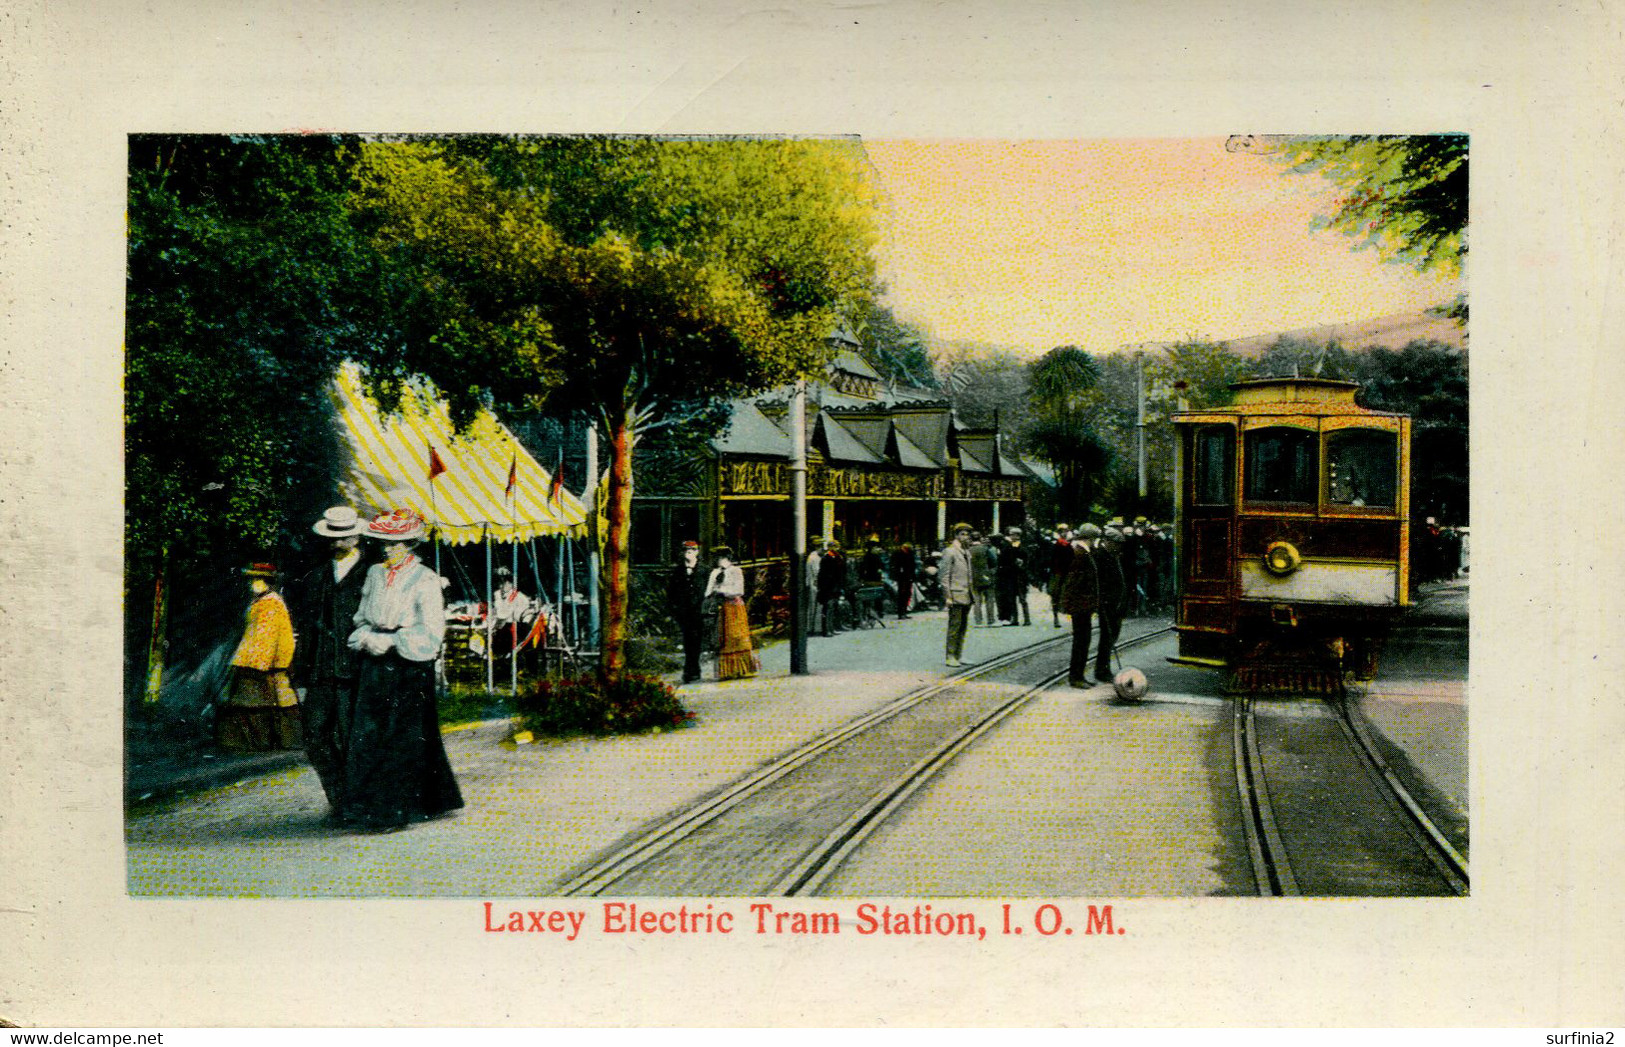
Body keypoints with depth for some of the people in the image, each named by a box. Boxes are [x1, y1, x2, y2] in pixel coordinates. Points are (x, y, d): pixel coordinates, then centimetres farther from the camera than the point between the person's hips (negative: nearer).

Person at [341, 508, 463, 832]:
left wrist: (390, 641, -15)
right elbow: (362, 619, 16)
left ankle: (396, 811, 3)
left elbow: (430, 632, -10)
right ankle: (370, 805, 10)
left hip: (410, 668, -5)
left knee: (404, 740, -2)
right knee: (368, 735, 1)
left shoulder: (425, 580, -5)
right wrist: (367, 638, -5)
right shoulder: (374, 574, 11)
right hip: (375, 666, 5)